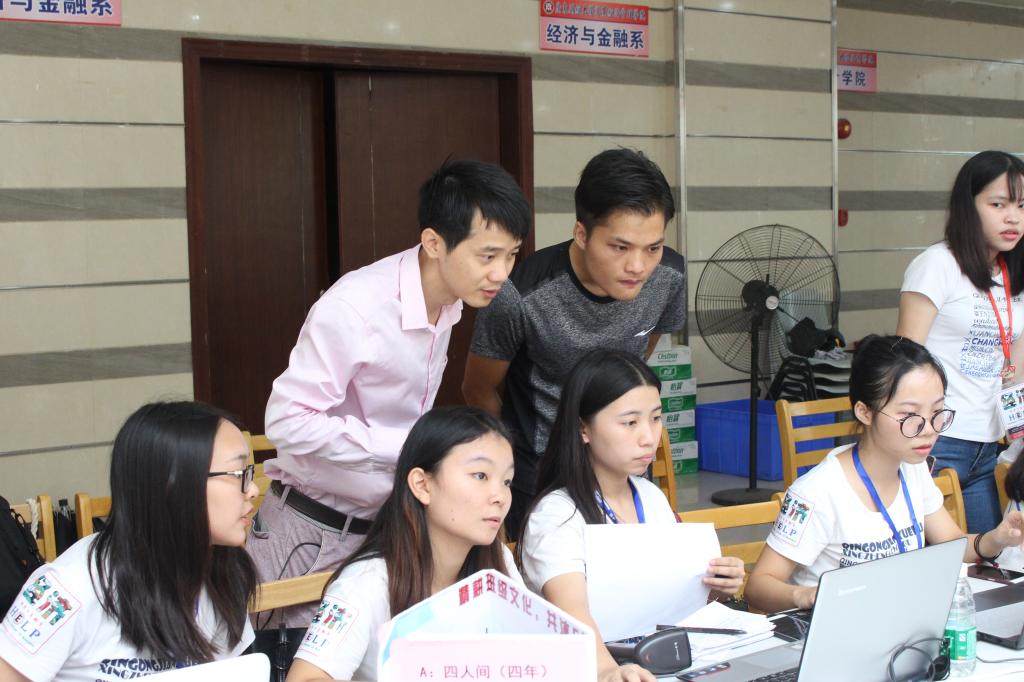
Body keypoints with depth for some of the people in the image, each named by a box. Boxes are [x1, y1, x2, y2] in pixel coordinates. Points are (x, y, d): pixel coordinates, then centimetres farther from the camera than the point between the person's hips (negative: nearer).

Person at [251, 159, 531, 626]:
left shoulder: (449, 301, -1)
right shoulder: (356, 308, -26)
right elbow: (287, 421, -27)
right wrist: (411, 447, -27)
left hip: (387, 522, 7)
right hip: (313, 530, -7)